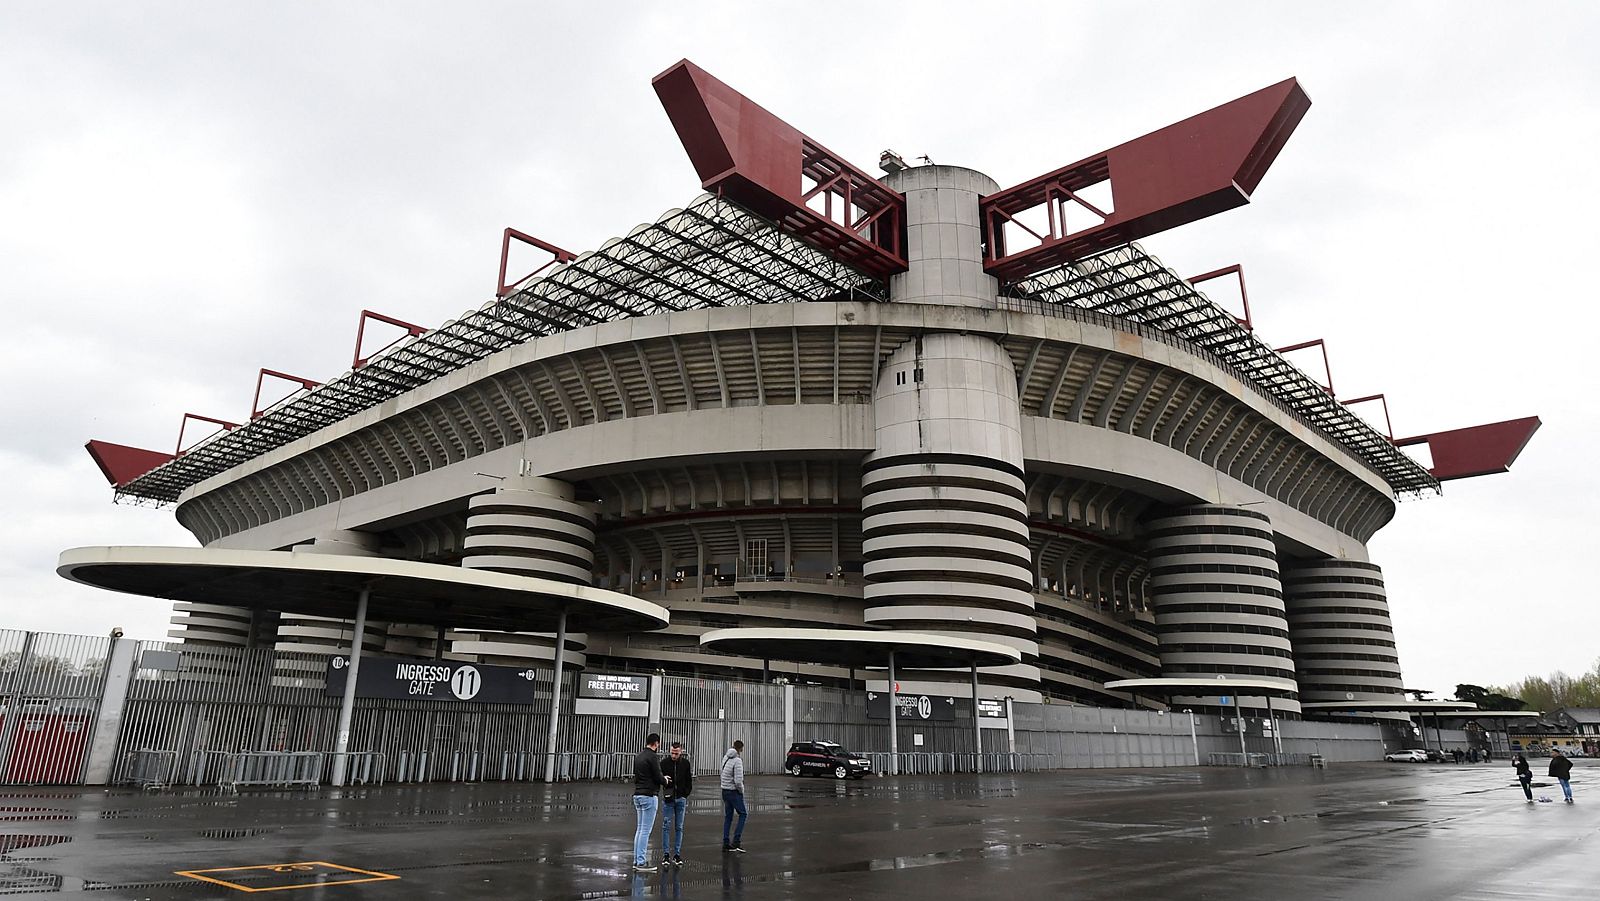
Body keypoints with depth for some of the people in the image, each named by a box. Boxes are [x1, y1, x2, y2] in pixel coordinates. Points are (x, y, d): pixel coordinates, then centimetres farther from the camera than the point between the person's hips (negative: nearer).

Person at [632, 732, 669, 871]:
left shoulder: (638, 756, 13)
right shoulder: (653, 757, -14)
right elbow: (658, 777, -15)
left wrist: (662, 778, 22)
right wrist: (665, 780, 9)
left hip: (637, 795, 9)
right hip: (649, 796, -9)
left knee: (639, 829, 13)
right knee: (646, 830, -6)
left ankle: (637, 860, 15)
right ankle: (641, 863, -5)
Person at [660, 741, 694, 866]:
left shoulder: (686, 764, 1)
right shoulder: (664, 763, -3)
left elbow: (689, 781, 8)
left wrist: (685, 794, -2)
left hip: (681, 800, 1)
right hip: (668, 799, -1)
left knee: (679, 828, 6)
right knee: (666, 827, -1)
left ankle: (677, 854, 12)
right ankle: (666, 854, 5)